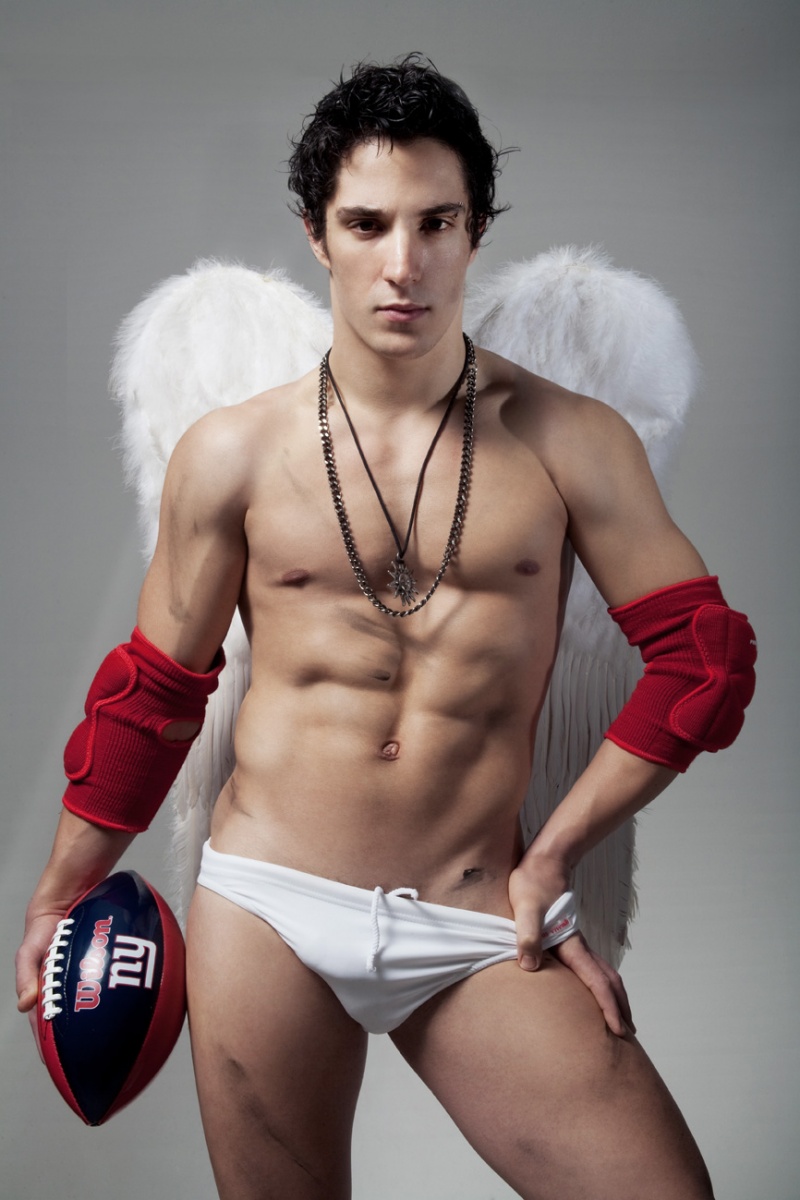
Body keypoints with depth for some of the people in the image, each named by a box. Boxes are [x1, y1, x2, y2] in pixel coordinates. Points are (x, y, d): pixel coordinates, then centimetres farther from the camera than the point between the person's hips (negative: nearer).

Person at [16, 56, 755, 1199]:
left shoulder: (570, 441, -2)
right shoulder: (231, 453, 1)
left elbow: (702, 653, 2)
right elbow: (151, 692, 9)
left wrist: (555, 850, -3)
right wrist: (57, 898, 15)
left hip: (479, 925, 0)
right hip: (263, 907, 1)